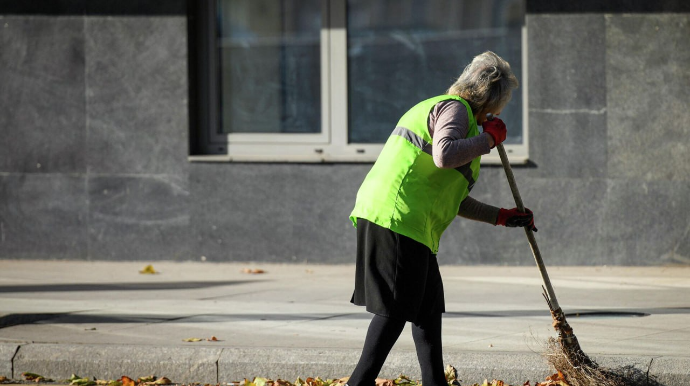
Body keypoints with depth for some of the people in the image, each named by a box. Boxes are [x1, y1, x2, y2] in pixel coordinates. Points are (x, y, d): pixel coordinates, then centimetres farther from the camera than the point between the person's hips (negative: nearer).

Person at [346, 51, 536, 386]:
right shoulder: (454, 108, -4)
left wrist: (500, 216, 33)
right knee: (396, 308, -10)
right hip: (399, 219, -11)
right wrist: (489, 138, -11)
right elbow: (444, 155, -26)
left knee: (428, 305, 15)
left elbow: (450, 200, 31)